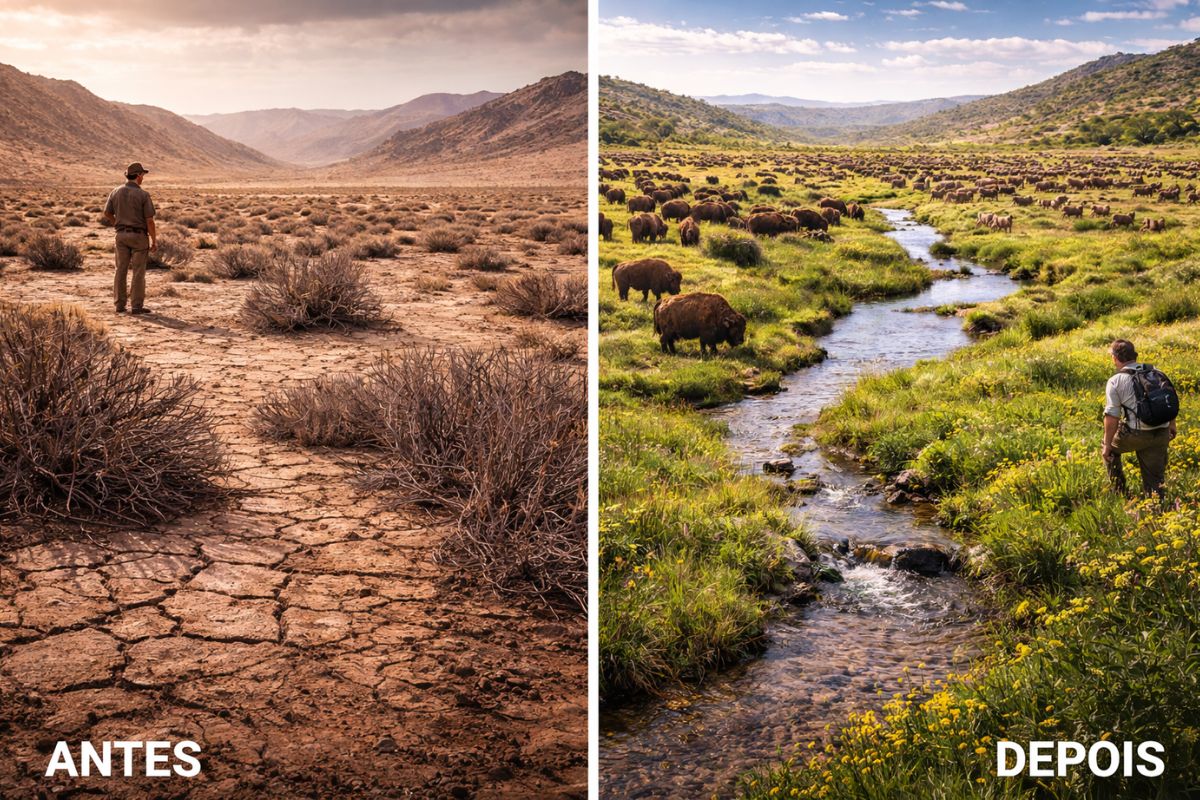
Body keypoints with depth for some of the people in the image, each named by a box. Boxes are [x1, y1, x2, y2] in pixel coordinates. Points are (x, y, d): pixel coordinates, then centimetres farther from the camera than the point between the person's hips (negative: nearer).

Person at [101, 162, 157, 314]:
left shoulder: (115, 192, 2)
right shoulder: (143, 195, -13)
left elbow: (107, 213, 11)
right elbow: (149, 220, -14)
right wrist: (154, 241, -7)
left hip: (121, 235, 5)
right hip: (139, 236, -5)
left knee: (121, 270, 9)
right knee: (138, 271, -1)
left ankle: (120, 304, 12)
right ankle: (137, 306, 0)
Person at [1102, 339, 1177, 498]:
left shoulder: (1115, 382, -8)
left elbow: (1112, 416, -11)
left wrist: (1107, 445, -5)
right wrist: (1171, 425, 29)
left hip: (1136, 435, -4)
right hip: (1161, 435, 4)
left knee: (1110, 449, 25)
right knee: (1155, 477, 14)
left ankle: (1119, 492, 28)